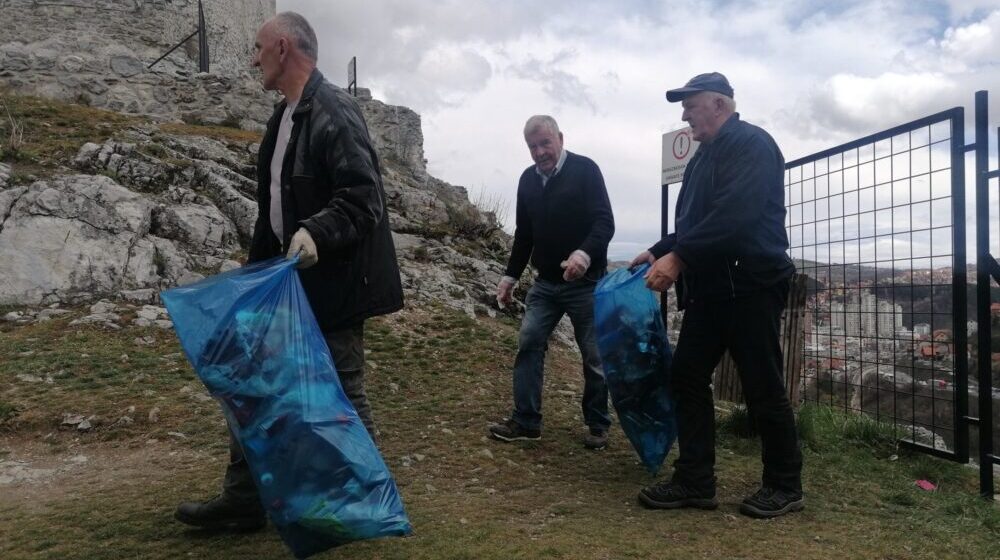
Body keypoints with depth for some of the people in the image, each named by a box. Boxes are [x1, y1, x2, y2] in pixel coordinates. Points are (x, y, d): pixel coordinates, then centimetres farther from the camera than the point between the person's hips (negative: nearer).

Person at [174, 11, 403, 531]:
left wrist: (316, 233, -37)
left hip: (333, 281, -9)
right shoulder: (284, 117, 15)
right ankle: (243, 499, 24)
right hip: (289, 279, 10)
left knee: (341, 393, 2)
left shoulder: (333, 110, -13)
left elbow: (364, 197, -22)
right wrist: (255, 270, 20)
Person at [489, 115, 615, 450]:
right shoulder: (528, 179, 8)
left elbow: (605, 222, -18)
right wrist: (510, 276, 11)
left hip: (585, 283, -5)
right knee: (528, 343, -3)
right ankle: (526, 421, 5)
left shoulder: (585, 170, -10)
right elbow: (524, 234, 15)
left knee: (594, 355, 2)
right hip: (546, 283, 5)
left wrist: (585, 253, -37)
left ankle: (597, 426, 18)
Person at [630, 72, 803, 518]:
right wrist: (659, 251, 11)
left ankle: (785, 486, 15)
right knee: (687, 376, 6)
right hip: (710, 289, 9)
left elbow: (734, 215, -23)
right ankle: (695, 481, 13)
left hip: (750, 285, -9)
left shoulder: (751, 143, -10)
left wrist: (678, 257, -23)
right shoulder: (705, 156, 20)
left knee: (763, 387, -1)